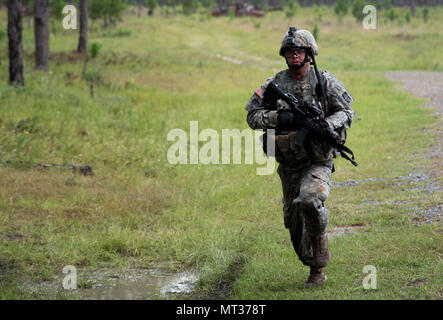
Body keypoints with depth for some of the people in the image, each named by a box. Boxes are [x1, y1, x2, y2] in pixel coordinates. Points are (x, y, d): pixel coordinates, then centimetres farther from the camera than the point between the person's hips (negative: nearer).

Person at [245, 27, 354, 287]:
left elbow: (347, 112, -1)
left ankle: (319, 268, -14)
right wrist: (277, 117, -17)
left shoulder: (325, 82, -3)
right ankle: (313, 265, 30)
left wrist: (325, 126, -20)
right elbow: (252, 116, 2)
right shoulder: (274, 85, 3)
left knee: (310, 201, -29)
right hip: (288, 164, 4)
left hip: (318, 160, -4)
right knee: (294, 221, 9)